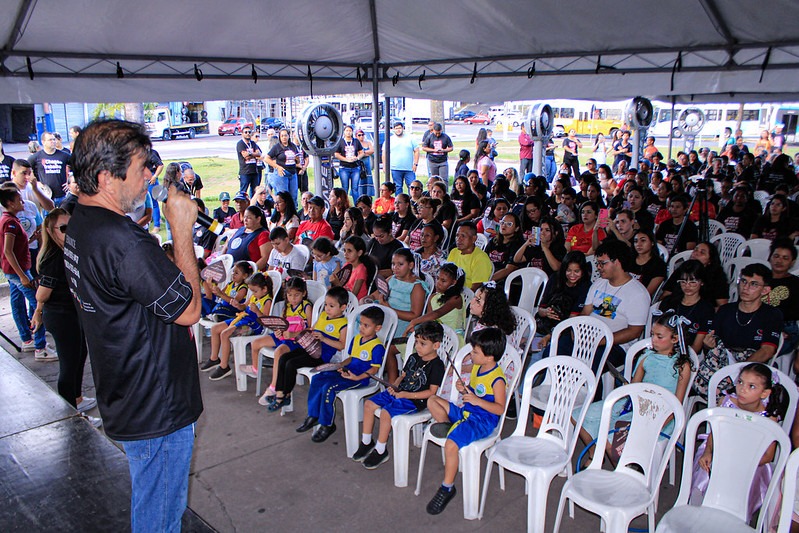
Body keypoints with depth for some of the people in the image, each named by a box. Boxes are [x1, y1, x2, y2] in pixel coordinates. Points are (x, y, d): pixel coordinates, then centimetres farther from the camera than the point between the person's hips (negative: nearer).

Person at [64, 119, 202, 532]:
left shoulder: (80, 223, 3)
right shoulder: (121, 241, -30)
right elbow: (188, 310, -22)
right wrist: (182, 229, -20)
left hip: (126, 399, 10)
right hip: (157, 407, -10)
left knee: (151, 499, 28)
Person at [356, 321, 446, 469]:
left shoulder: (437, 365, -14)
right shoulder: (413, 358, 11)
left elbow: (431, 391, -17)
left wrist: (406, 395, -21)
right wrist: (394, 386, -1)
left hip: (415, 400, -9)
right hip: (399, 392, 9)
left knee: (386, 412, -27)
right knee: (368, 404, 0)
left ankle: (380, 451, -8)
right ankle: (366, 442, 13)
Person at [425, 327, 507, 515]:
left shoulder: (497, 379, -19)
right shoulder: (476, 367, 7)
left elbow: (500, 408, -19)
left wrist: (477, 400, -28)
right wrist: (464, 389, -3)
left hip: (483, 420, -9)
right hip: (465, 412, 9)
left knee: (451, 445, -26)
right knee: (433, 401, 7)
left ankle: (447, 488, -9)